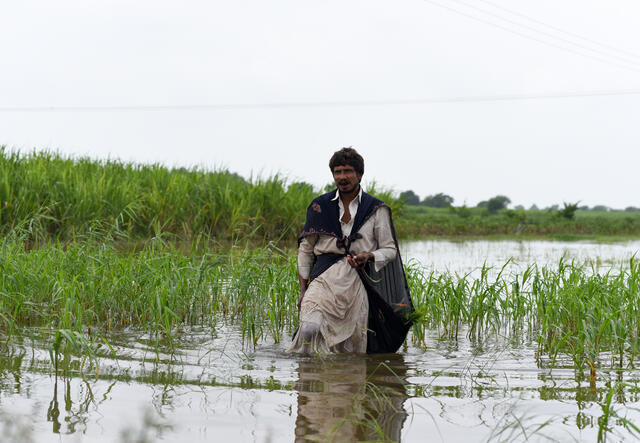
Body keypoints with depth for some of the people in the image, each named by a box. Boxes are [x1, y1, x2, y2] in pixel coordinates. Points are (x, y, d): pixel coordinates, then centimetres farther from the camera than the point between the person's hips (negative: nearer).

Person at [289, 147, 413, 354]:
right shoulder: (320, 206, 11)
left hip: (358, 280, 0)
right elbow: (306, 248, 14)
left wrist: (369, 256, -11)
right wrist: (303, 290, 8)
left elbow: (390, 249, 12)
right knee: (310, 329, -23)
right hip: (325, 276, 0)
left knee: (353, 348, -4)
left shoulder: (376, 209, 9)